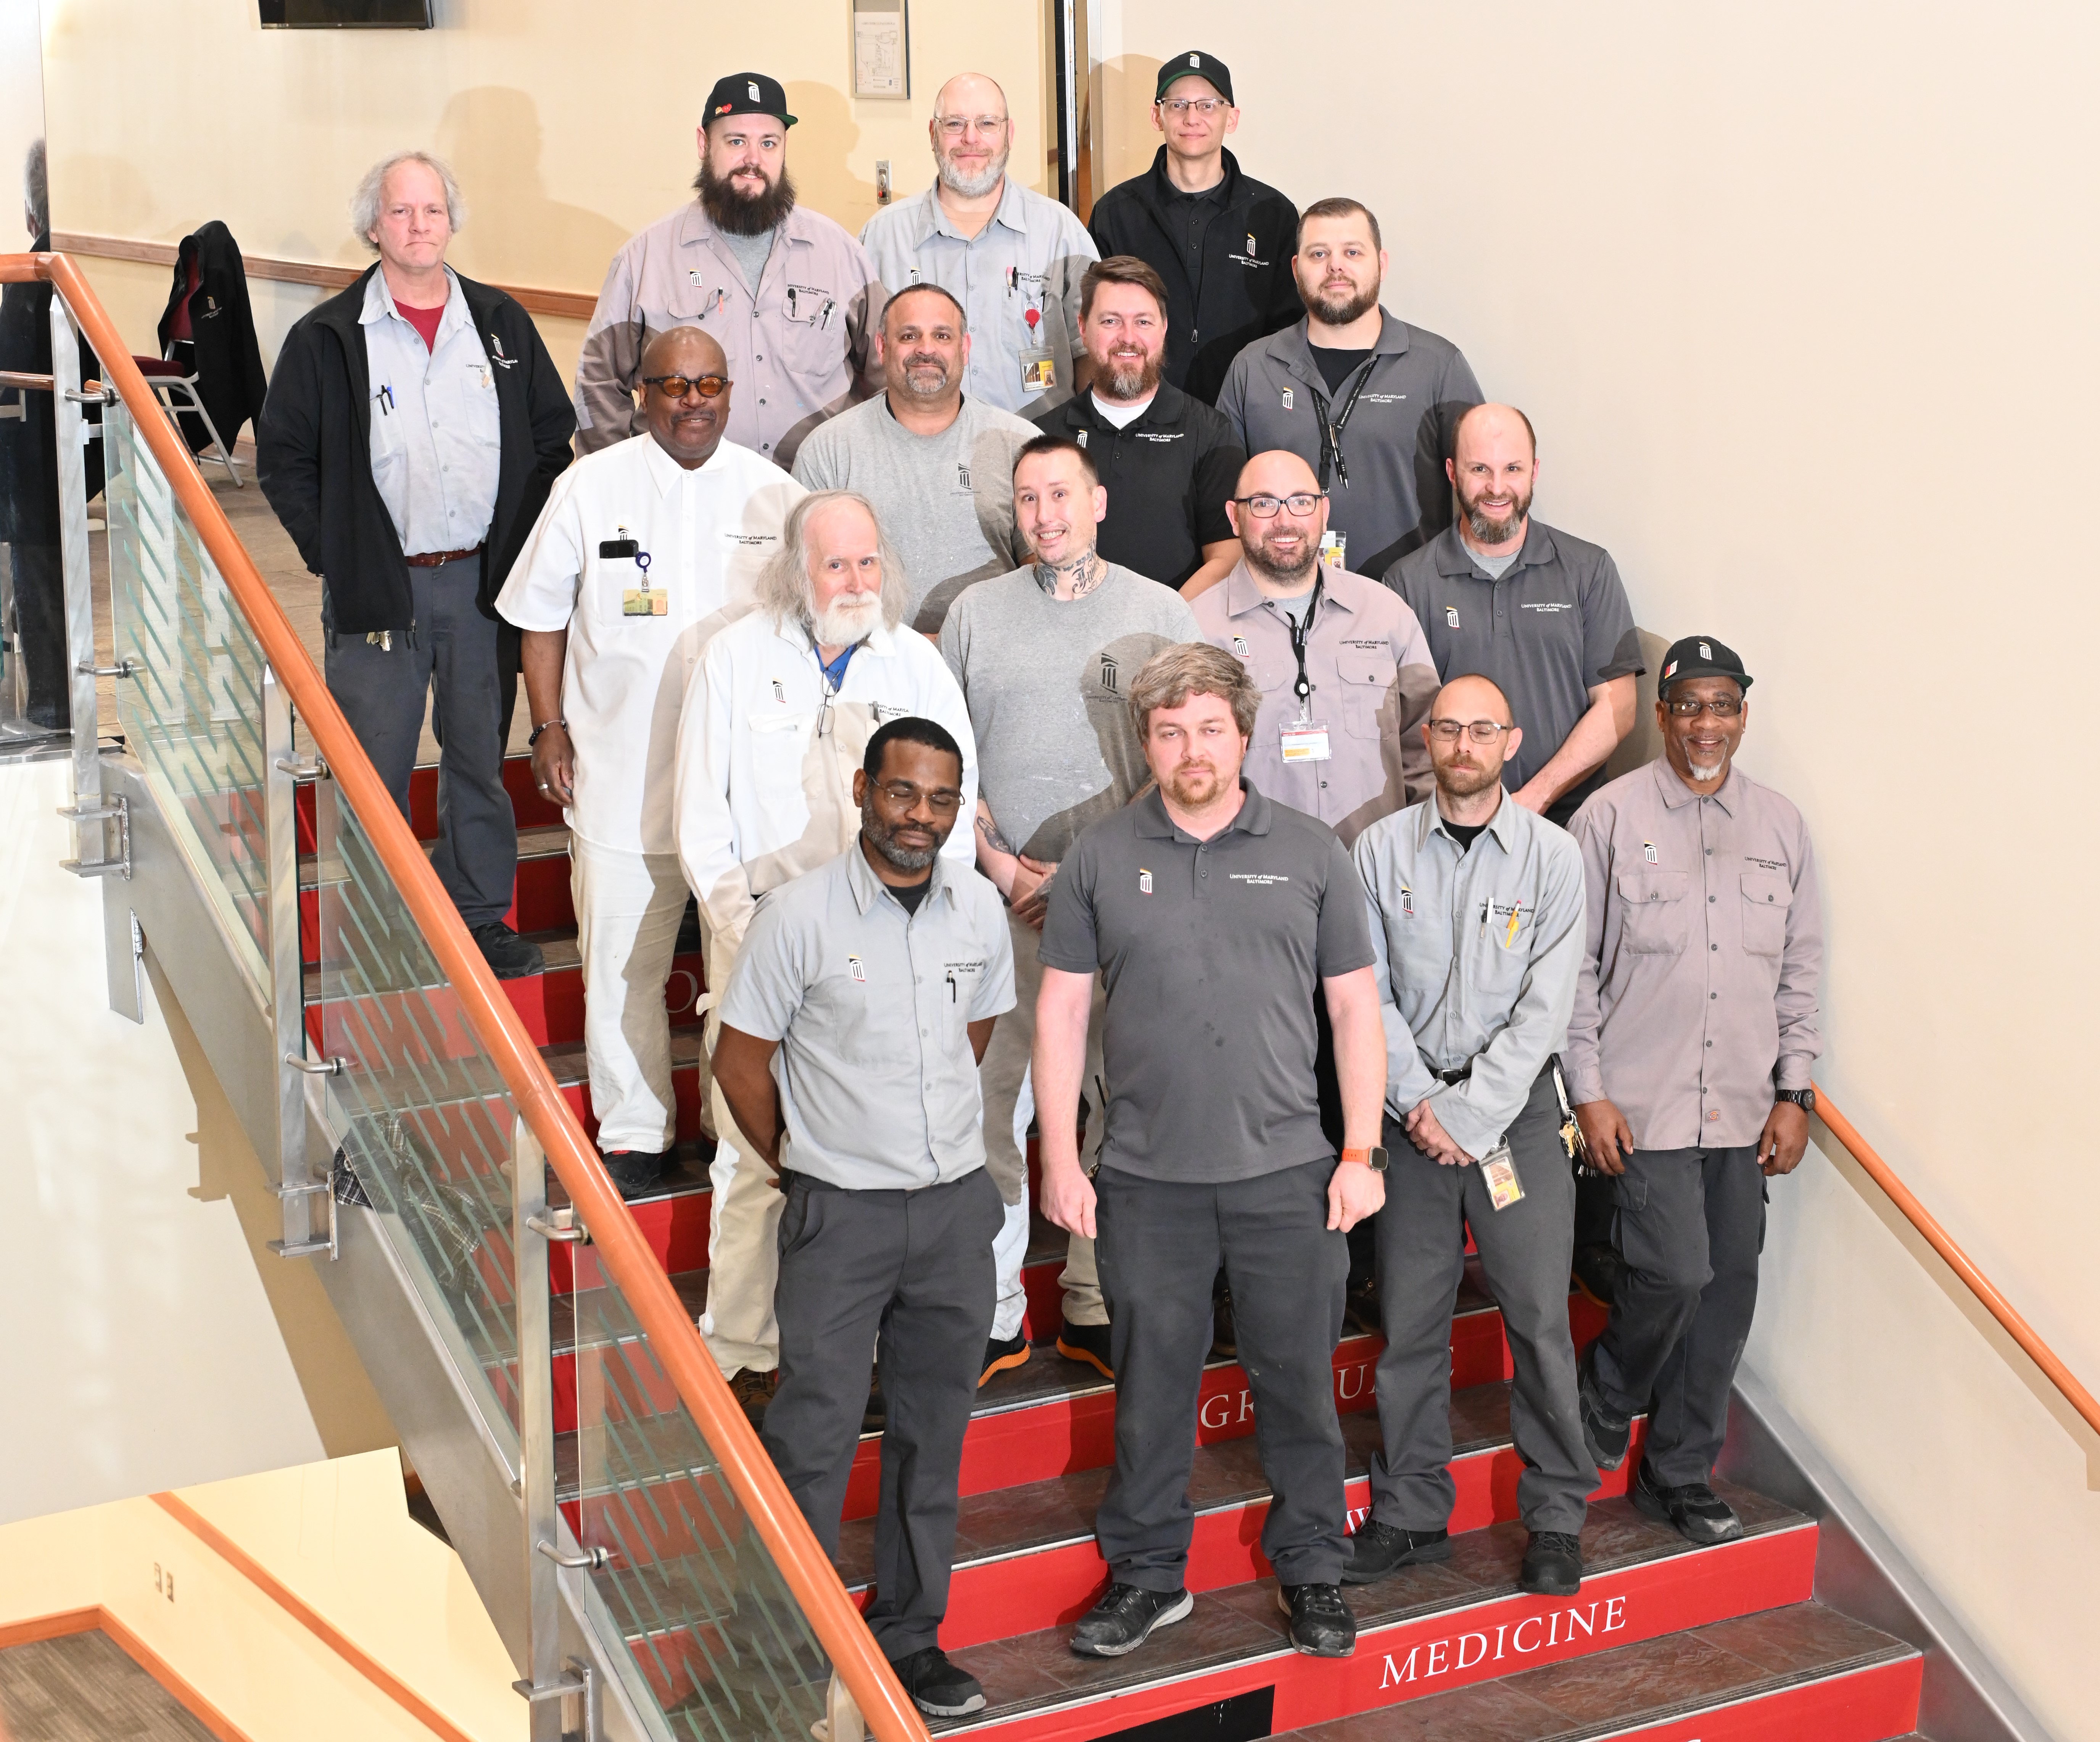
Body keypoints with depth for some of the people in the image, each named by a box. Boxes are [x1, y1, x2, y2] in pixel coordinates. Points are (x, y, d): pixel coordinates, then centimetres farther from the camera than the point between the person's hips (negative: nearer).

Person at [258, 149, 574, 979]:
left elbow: (554, 437, 12)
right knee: (374, 769, 1)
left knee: (481, 756, 10)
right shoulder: (327, 337, 0)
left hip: (484, 580, 2)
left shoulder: (502, 324, 7)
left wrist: (520, 541, 3)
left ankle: (480, 917, 22)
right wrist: (333, 553, -5)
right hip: (377, 590, -2)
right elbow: (282, 457, 2)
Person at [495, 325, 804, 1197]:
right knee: (623, 962, 4)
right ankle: (633, 1134, 17)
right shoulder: (591, 487, 1)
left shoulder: (775, 493, 4)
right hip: (622, 773, -1)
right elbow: (541, 617, 7)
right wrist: (550, 729, 2)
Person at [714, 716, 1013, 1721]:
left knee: (933, 1432, 12)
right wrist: (808, 1166, 6)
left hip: (956, 1205, 4)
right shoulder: (801, 914, -11)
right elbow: (739, 1063, -3)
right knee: (814, 1439, -3)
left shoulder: (978, 909, 3)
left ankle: (908, 1637, 25)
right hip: (840, 1216, -4)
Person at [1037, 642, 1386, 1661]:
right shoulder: (1100, 860, 3)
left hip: (1287, 1172, 0)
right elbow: (1061, 1012, 5)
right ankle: (1148, 1573, 24)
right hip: (1147, 1180, 0)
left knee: (1299, 1379, 8)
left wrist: (1362, 1152, 0)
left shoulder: (1310, 854, 4)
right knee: (1150, 1384, 9)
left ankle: (1310, 1569, 24)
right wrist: (1059, 1159, 0)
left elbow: (1355, 1009, 6)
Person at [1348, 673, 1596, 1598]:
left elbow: (1545, 1007, -6)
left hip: (1517, 1107, -1)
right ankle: (1410, 1514, 18)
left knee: (1540, 1316, -1)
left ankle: (1556, 1518, 12)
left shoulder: (1552, 855, -1)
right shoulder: (1381, 849, 3)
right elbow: (1367, 992, 1)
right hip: (1413, 1111, 1)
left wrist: (1468, 1115, -11)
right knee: (1409, 1322, 5)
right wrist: (1417, 1099, -9)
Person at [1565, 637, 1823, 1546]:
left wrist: (1794, 1093, 7)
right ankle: (1605, 1403, 17)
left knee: (1730, 1287, 6)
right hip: (1645, 1103, -4)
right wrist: (1589, 1092, -6)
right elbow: (1574, 966, -1)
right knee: (1677, 1272, -14)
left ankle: (1679, 1474, 22)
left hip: (1744, 1111, 4)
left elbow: (1802, 969, 13)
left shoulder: (1781, 824, 9)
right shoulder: (1611, 816, -3)